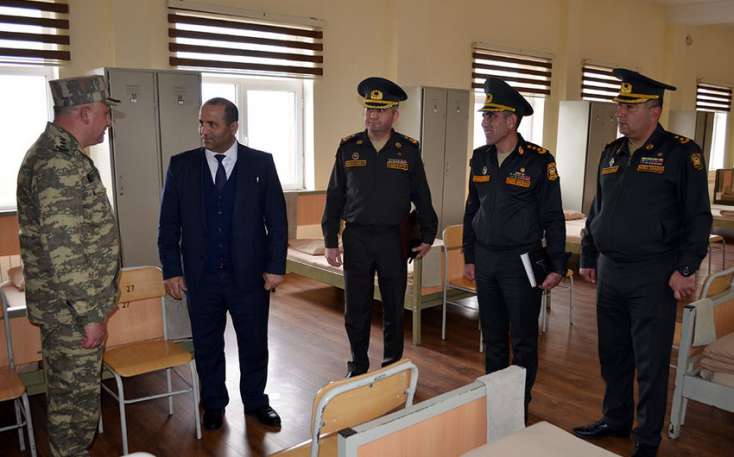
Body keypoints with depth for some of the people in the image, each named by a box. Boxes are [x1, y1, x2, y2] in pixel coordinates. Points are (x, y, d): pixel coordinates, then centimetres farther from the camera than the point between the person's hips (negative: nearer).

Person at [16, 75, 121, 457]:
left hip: (70, 306, 10)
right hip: (71, 310, -10)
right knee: (76, 397, 6)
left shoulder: (60, 153, 11)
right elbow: (65, 254, -26)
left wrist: (97, 303, 22)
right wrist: (91, 315, -20)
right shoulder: (59, 165, -23)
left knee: (72, 393, 21)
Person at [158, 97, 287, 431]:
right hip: (201, 277, 1)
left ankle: (255, 401, 34)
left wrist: (276, 266, -5)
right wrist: (171, 271, -1)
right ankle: (214, 404, 36)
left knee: (254, 343, 12)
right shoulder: (181, 165, 0)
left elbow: (277, 220, -1)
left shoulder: (261, 163, -3)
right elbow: (169, 224, 3)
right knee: (207, 345, 15)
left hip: (250, 275, -1)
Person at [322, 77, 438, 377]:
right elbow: (334, 197, 3)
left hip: (394, 239, 0)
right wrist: (330, 242, 1)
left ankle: (393, 364, 30)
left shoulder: (409, 150, -1)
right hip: (356, 238, 1)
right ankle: (358, 365, 27)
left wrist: (427, 236, 6)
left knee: (394, 307, 11)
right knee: (356, 308, 9)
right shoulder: (348, 148, 1)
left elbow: (421, 196, 6)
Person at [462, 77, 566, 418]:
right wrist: (469, 257, 12)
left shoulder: (539, 161, -9)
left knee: (523, 338, 6)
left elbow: (553, 219, -6)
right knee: (492, 335, 15)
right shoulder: (480, 158, 6)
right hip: (485, 260, 5)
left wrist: (556, 267, -8)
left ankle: (520, 404, 23)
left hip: (522, 261, -5)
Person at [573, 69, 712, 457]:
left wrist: (685, 269, -13)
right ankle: (615, 419, 35)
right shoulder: (611, 153, 11)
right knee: (612, 354, 17)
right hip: (609, 272, 6)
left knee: (651, 362, 5)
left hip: (653, 275, -6)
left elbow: (699, 217, -9)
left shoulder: (681, 153, -7)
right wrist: (588, 258, 16)